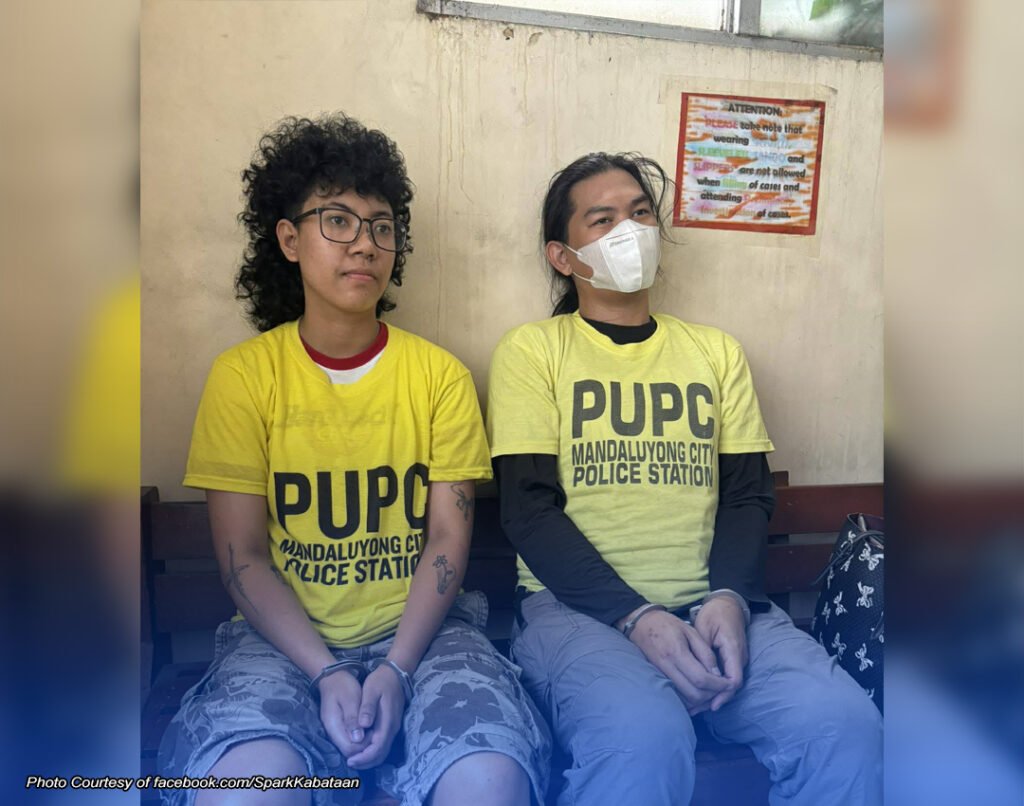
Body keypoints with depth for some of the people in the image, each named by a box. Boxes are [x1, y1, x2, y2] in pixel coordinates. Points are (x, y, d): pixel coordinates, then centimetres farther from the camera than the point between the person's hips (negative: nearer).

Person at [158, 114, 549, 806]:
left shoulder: (440, 374, 2)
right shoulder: (244, 374, 0)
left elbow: (449, 536, -2)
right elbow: (243, 558, -2)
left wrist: (396, 669, -15)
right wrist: (325, 673, -15)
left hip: (420, 626, 1)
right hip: (287, 635, 0)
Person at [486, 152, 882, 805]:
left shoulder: (717, 351, 16)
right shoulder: (533, 350, 4)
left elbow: (748, 494, 10)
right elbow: (529, 507, -5)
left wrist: (730, 598, -10)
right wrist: (636, 617, -17)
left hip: (712, 604, 4)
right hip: (579, 606, -3)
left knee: (846, 726, -21)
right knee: (644, 739, -34)